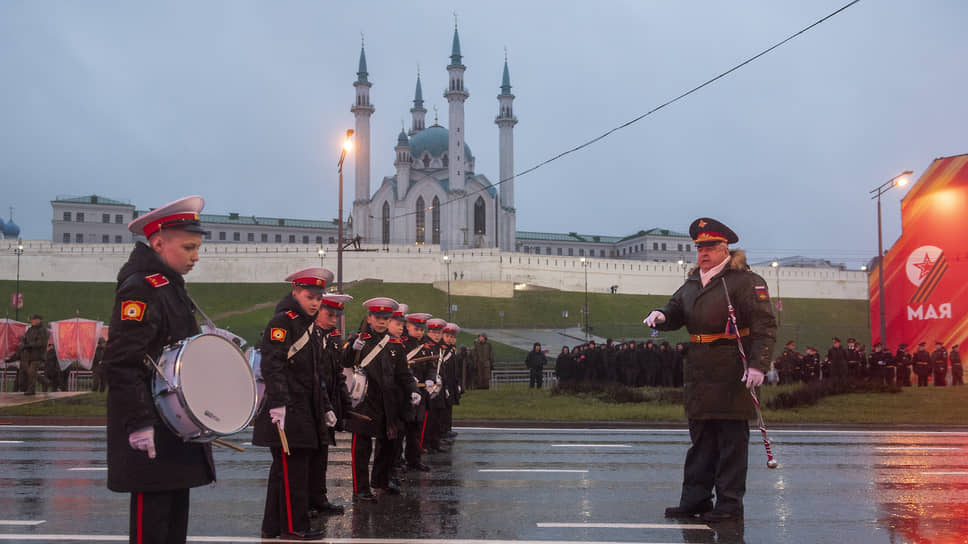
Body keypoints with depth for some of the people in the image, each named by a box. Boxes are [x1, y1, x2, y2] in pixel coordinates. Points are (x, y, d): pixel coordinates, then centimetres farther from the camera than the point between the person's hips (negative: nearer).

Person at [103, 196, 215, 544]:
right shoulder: (139, 289, -15)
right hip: (152, 436, -10)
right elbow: (121, 363, -22)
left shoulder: (171, 287, 15)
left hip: (176, 432, 10)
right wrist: (138, 423, -25)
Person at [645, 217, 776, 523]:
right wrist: (662, 316, -2)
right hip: (699, 372, 7)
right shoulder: (693, 283, 17)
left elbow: (765, 325, -11)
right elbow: (677, 311, 24)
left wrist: (758, 364, -21)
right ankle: (695, 500, 19)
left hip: (733, 373, -7)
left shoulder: (745, 281, -7)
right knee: (700, 438, 12)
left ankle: (730, 503, 3)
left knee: (732, 438, -3)